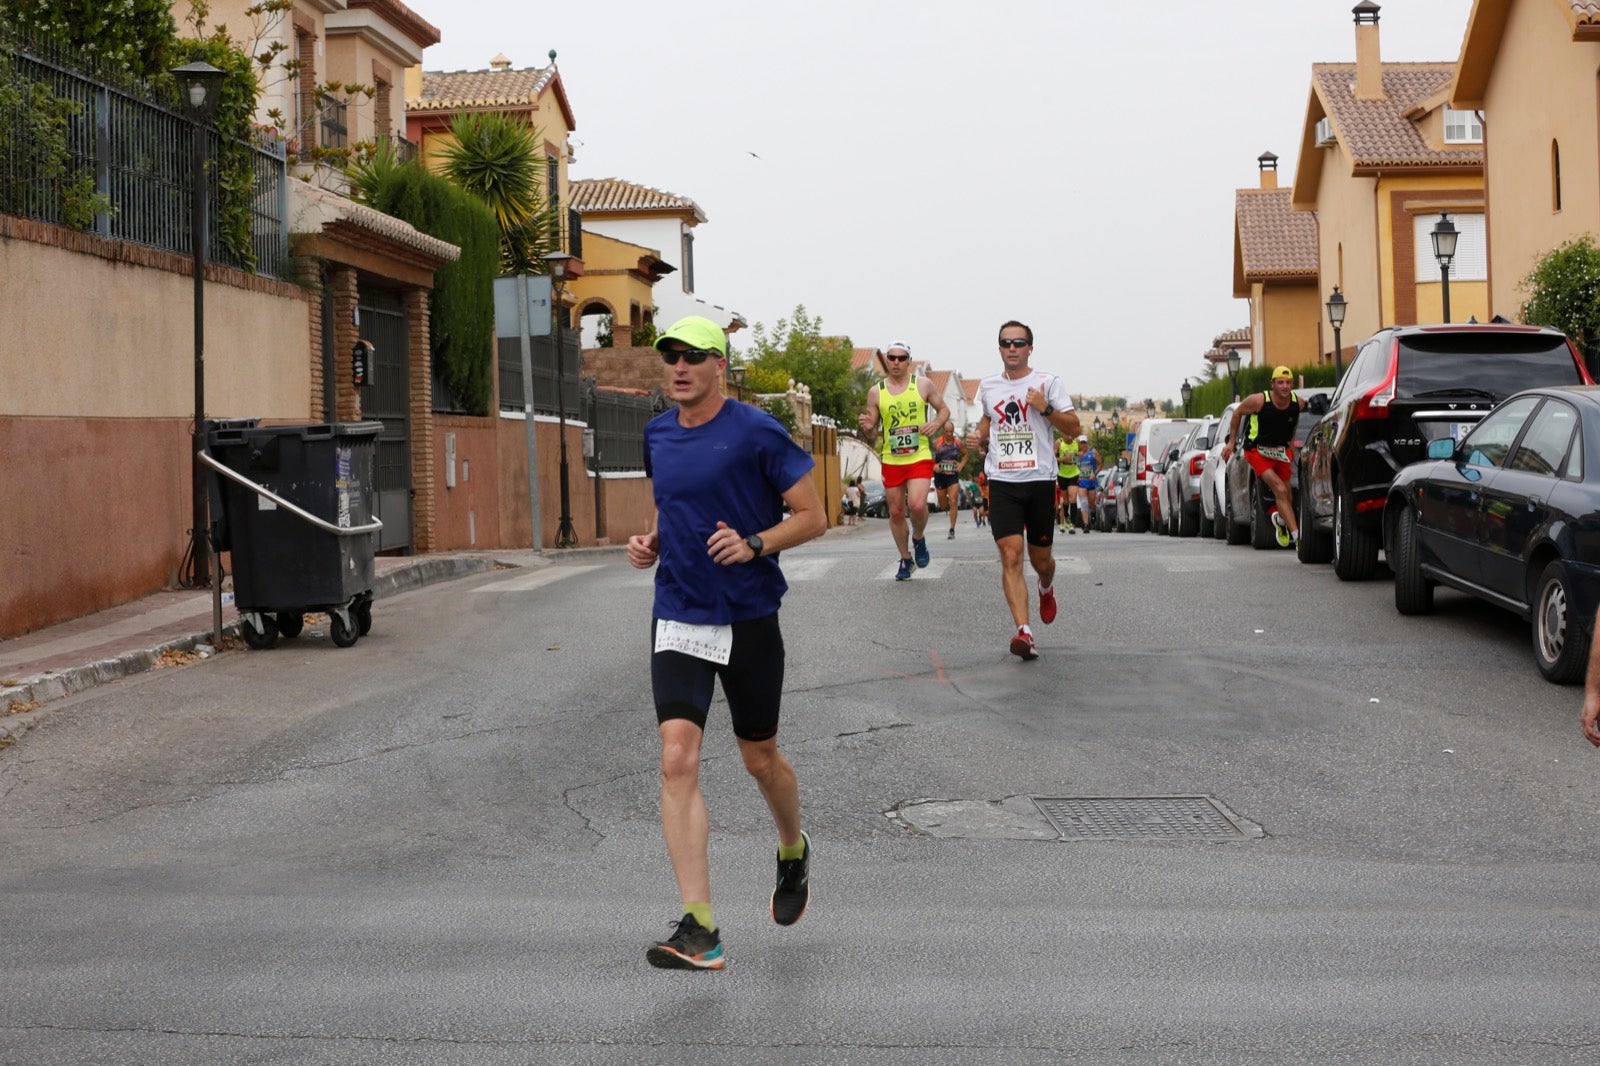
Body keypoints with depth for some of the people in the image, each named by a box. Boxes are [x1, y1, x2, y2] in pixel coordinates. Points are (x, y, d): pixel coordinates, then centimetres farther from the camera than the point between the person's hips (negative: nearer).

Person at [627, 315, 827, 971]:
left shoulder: (756, 432, -9)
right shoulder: (657, 435, 8)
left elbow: (812, 516, -6)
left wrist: (754, 543, -22)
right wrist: (651, 542, 4)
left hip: (749, 618, -3)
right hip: (677, 618, 3)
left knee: (759, 759, 12)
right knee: (677, 758, -12)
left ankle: (793, 851, 46)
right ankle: (699, 930, -14)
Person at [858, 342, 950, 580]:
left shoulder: (922, 385, 2)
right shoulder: (876, 392, 4)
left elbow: (944, 409, 13)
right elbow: (872, 432, 10)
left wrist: (936, 423, -9)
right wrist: (867, 428, -14)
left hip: (919, 456, -2)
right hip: (891, 460, 2)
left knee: (917, 505, -20)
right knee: (896, 512, 7)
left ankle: (918, 538, 12)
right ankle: (905, 559, 25)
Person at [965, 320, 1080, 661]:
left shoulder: (1048, 382, 0)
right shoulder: (987, 386, 10)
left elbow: (1074, 429, -2)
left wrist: (1046, 409, -18)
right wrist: (979, 437, 8)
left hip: (1040, 480, -1)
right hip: (1002, 482, 1)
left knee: (1040, 559, 10)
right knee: (1011, 556, -14)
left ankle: (1047, 589, 47)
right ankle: (1024, 632, -20)